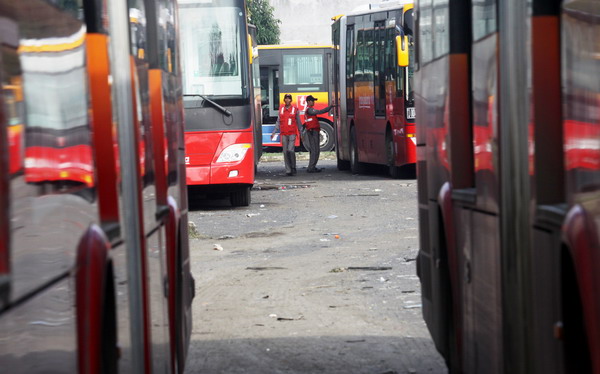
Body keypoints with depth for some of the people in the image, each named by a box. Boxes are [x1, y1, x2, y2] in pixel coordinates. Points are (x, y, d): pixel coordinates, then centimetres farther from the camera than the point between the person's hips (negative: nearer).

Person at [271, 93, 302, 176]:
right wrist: (274, 132, 9)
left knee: (291, 150, -16)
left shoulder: (295, 109, 3)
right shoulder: (281, 109, 10)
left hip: (292, 133, -3)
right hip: (284, 134, 3)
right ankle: (288, 170, 7)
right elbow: (278, 122, 15)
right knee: (285, 152, 2)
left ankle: (293, 168, -1)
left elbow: (298, 122, 8)